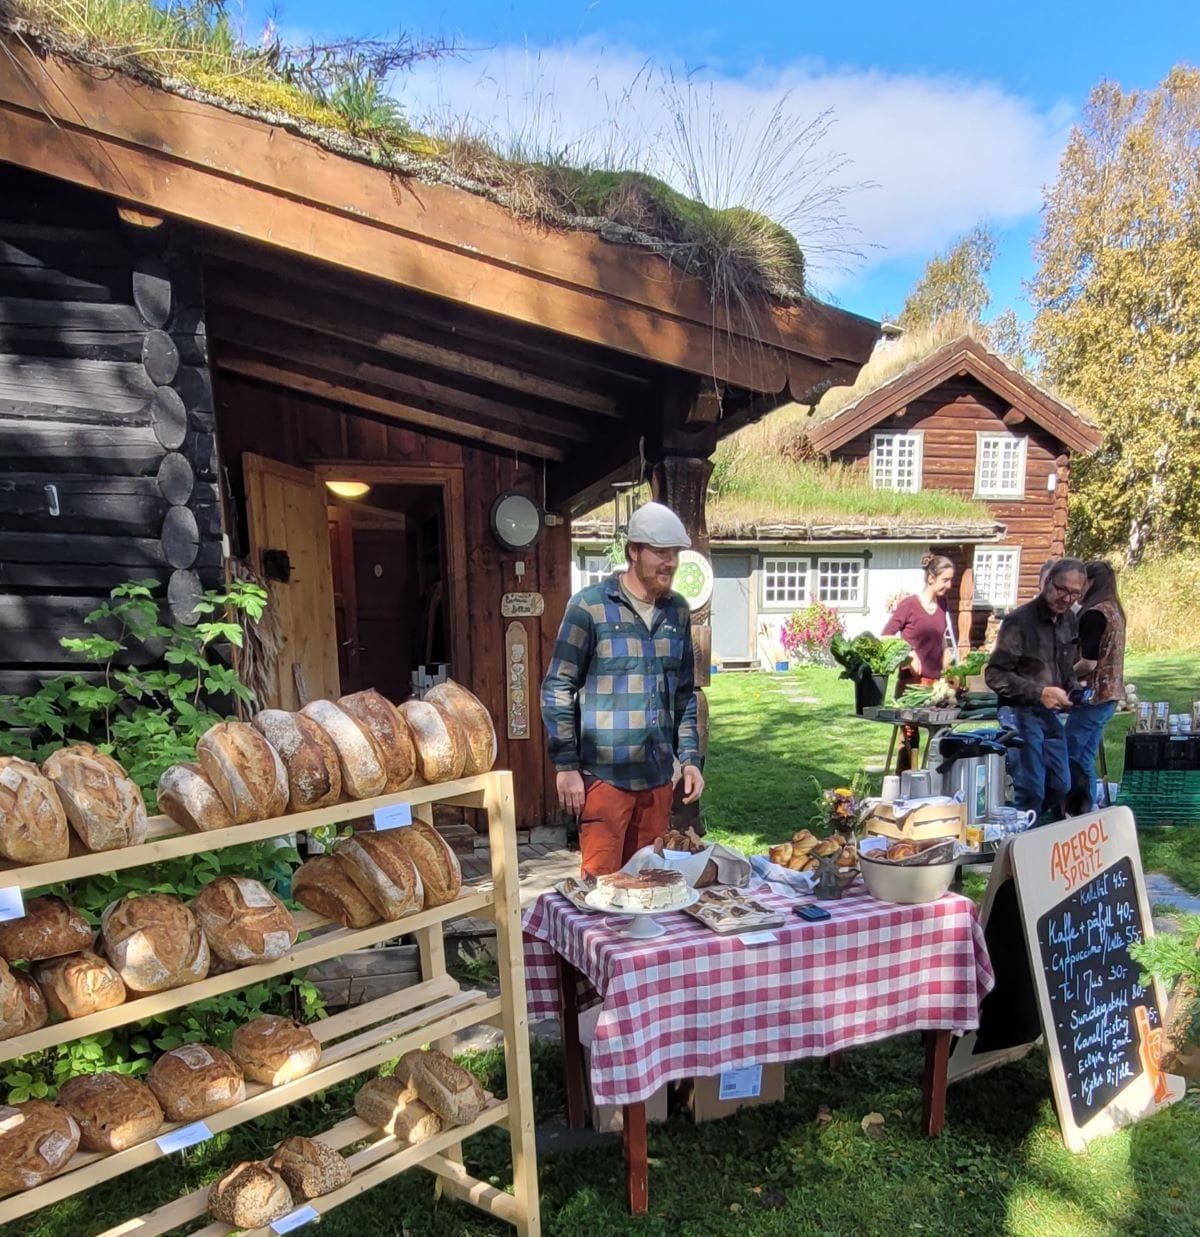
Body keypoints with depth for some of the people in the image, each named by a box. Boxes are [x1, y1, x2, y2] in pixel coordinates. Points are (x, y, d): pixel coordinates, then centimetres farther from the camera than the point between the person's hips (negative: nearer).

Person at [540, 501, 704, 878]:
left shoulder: (678, 611, 8)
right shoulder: (590, 605, -9)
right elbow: (557, 689, -7)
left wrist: (690, 759, 9)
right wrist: (566, 766, -10)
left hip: (658, 775, 5)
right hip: (605, 774, -5)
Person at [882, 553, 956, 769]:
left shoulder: (942, 605, 9)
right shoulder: (909, 605, -8)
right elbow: (885, 638, -4)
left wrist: (946, 676, 11)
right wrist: (907, 655, -14)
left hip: (935, 682, 5)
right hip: (911, 681, -5)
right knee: (909, 737, -1)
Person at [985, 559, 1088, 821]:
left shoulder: (1069, 621, 9)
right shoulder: (1020, 621, -15)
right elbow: (995, 674, -17)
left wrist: (1074, 689, 1)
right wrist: (1040, 692, -25)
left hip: (1052, 714, 8)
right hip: (1021, 712, -8)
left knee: (1060, 786, 13)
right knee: (1031, 791, -6)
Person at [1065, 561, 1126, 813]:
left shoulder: (1095, 613, -16)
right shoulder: (1114, 610, 13)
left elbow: (1088, 663, -20)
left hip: (1093, 696, -9)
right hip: (1110, 695, 9)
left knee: (1070, 756, -3)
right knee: (1085, 758, 13)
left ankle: (1080, 812, 1)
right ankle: (1087, 811, 18)